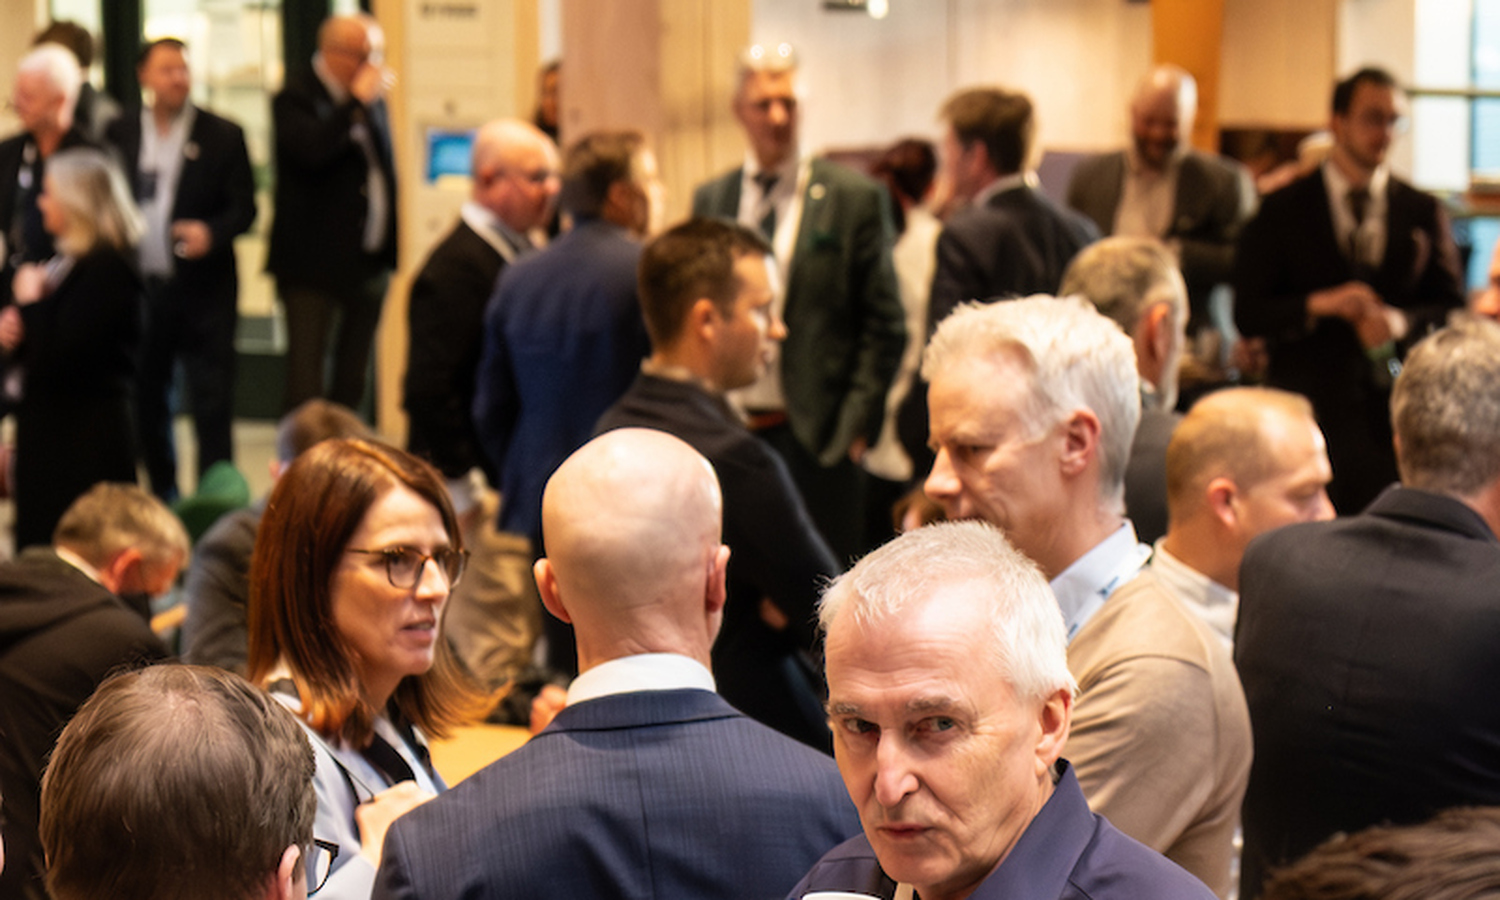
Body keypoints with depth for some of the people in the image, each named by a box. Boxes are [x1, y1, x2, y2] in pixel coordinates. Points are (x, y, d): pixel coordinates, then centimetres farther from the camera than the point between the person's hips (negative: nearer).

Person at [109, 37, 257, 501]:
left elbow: (244, 209, -1)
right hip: (138, 289, 3)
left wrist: (211, 232, -20)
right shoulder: (120, 134, 7)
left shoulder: (223, 135, 0)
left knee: (212, 404, -5)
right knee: (147, 402, 11)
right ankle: (163, 501, 25)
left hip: (203, 291, -3)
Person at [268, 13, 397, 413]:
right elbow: (312, 149, -29)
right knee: (305, 383, -8)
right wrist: (356, 102, -22)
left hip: (369, 262, 7)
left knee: (351, 383, 12)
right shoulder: (295, 97, -9)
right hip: (312, 263, -7)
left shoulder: (373, 97, 11)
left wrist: (390, 246, 17)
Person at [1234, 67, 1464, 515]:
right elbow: (1247, 313, 1)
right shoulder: (1284, 210, 6)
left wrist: (1400, 321, -12)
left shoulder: (1424, 212, 11)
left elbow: (1453, 309, 9)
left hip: (1396, 409, 2)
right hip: (1306, 408, -1)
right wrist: (1317, 305, -15)